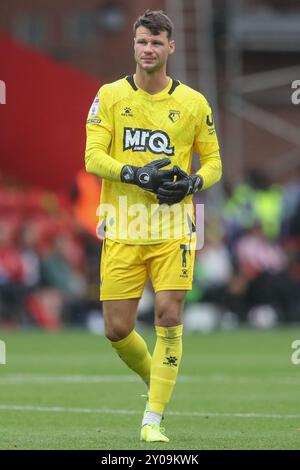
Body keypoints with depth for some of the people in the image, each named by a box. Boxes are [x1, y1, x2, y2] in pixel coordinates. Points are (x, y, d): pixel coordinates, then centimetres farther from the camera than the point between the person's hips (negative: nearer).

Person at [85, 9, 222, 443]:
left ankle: (153, 419, -4)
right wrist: (136, 174, -20)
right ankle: (157, 380, 30)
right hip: (122, 231, 1)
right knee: (117, 329, -1)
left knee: (169, 319, -12)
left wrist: (192, 183, -10)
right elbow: (93, 157, -4)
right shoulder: (110, 96, 3)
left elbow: (213, 162, 11)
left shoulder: (193, 103, 4)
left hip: (172, 231, -1)